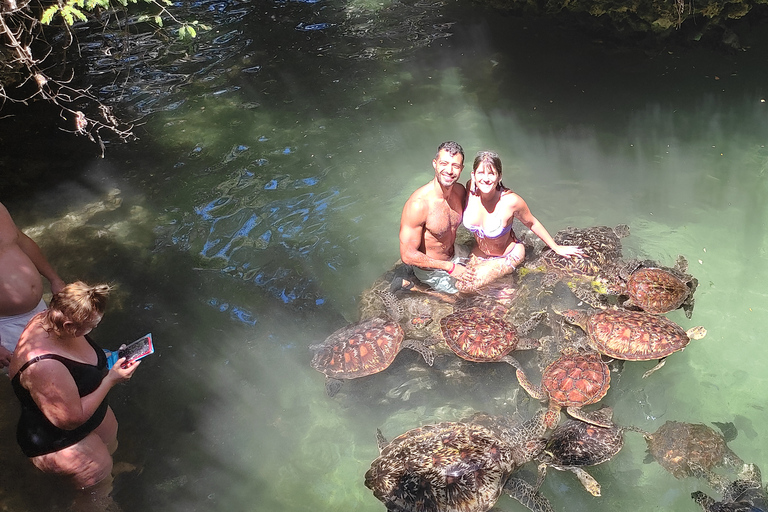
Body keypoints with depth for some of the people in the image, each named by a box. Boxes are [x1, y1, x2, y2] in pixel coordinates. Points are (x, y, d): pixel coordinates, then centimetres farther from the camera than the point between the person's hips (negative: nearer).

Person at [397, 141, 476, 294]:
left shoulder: (460, 191, -13)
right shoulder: (418, 204, -35)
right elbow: (407, 255, -30)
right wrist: (450, 267, -24)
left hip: (455, 252, 7)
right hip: (432, 269, -7)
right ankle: (409, 285, 16)